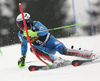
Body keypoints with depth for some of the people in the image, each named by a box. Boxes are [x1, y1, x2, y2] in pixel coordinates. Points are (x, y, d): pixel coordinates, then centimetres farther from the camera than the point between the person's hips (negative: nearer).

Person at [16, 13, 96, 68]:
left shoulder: (35, 24, -14)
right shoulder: (21, 34, 3)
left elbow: (45, 31, -31)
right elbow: (24, 45, 21)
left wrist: (34, 33, -44)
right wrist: (23, 57, 18)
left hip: (52, 42, -5)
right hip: (47, 50, 5)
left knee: (63, 51, -30)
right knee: (33, 49, -24)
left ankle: (90, 55, -26)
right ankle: (55, 60, -33)